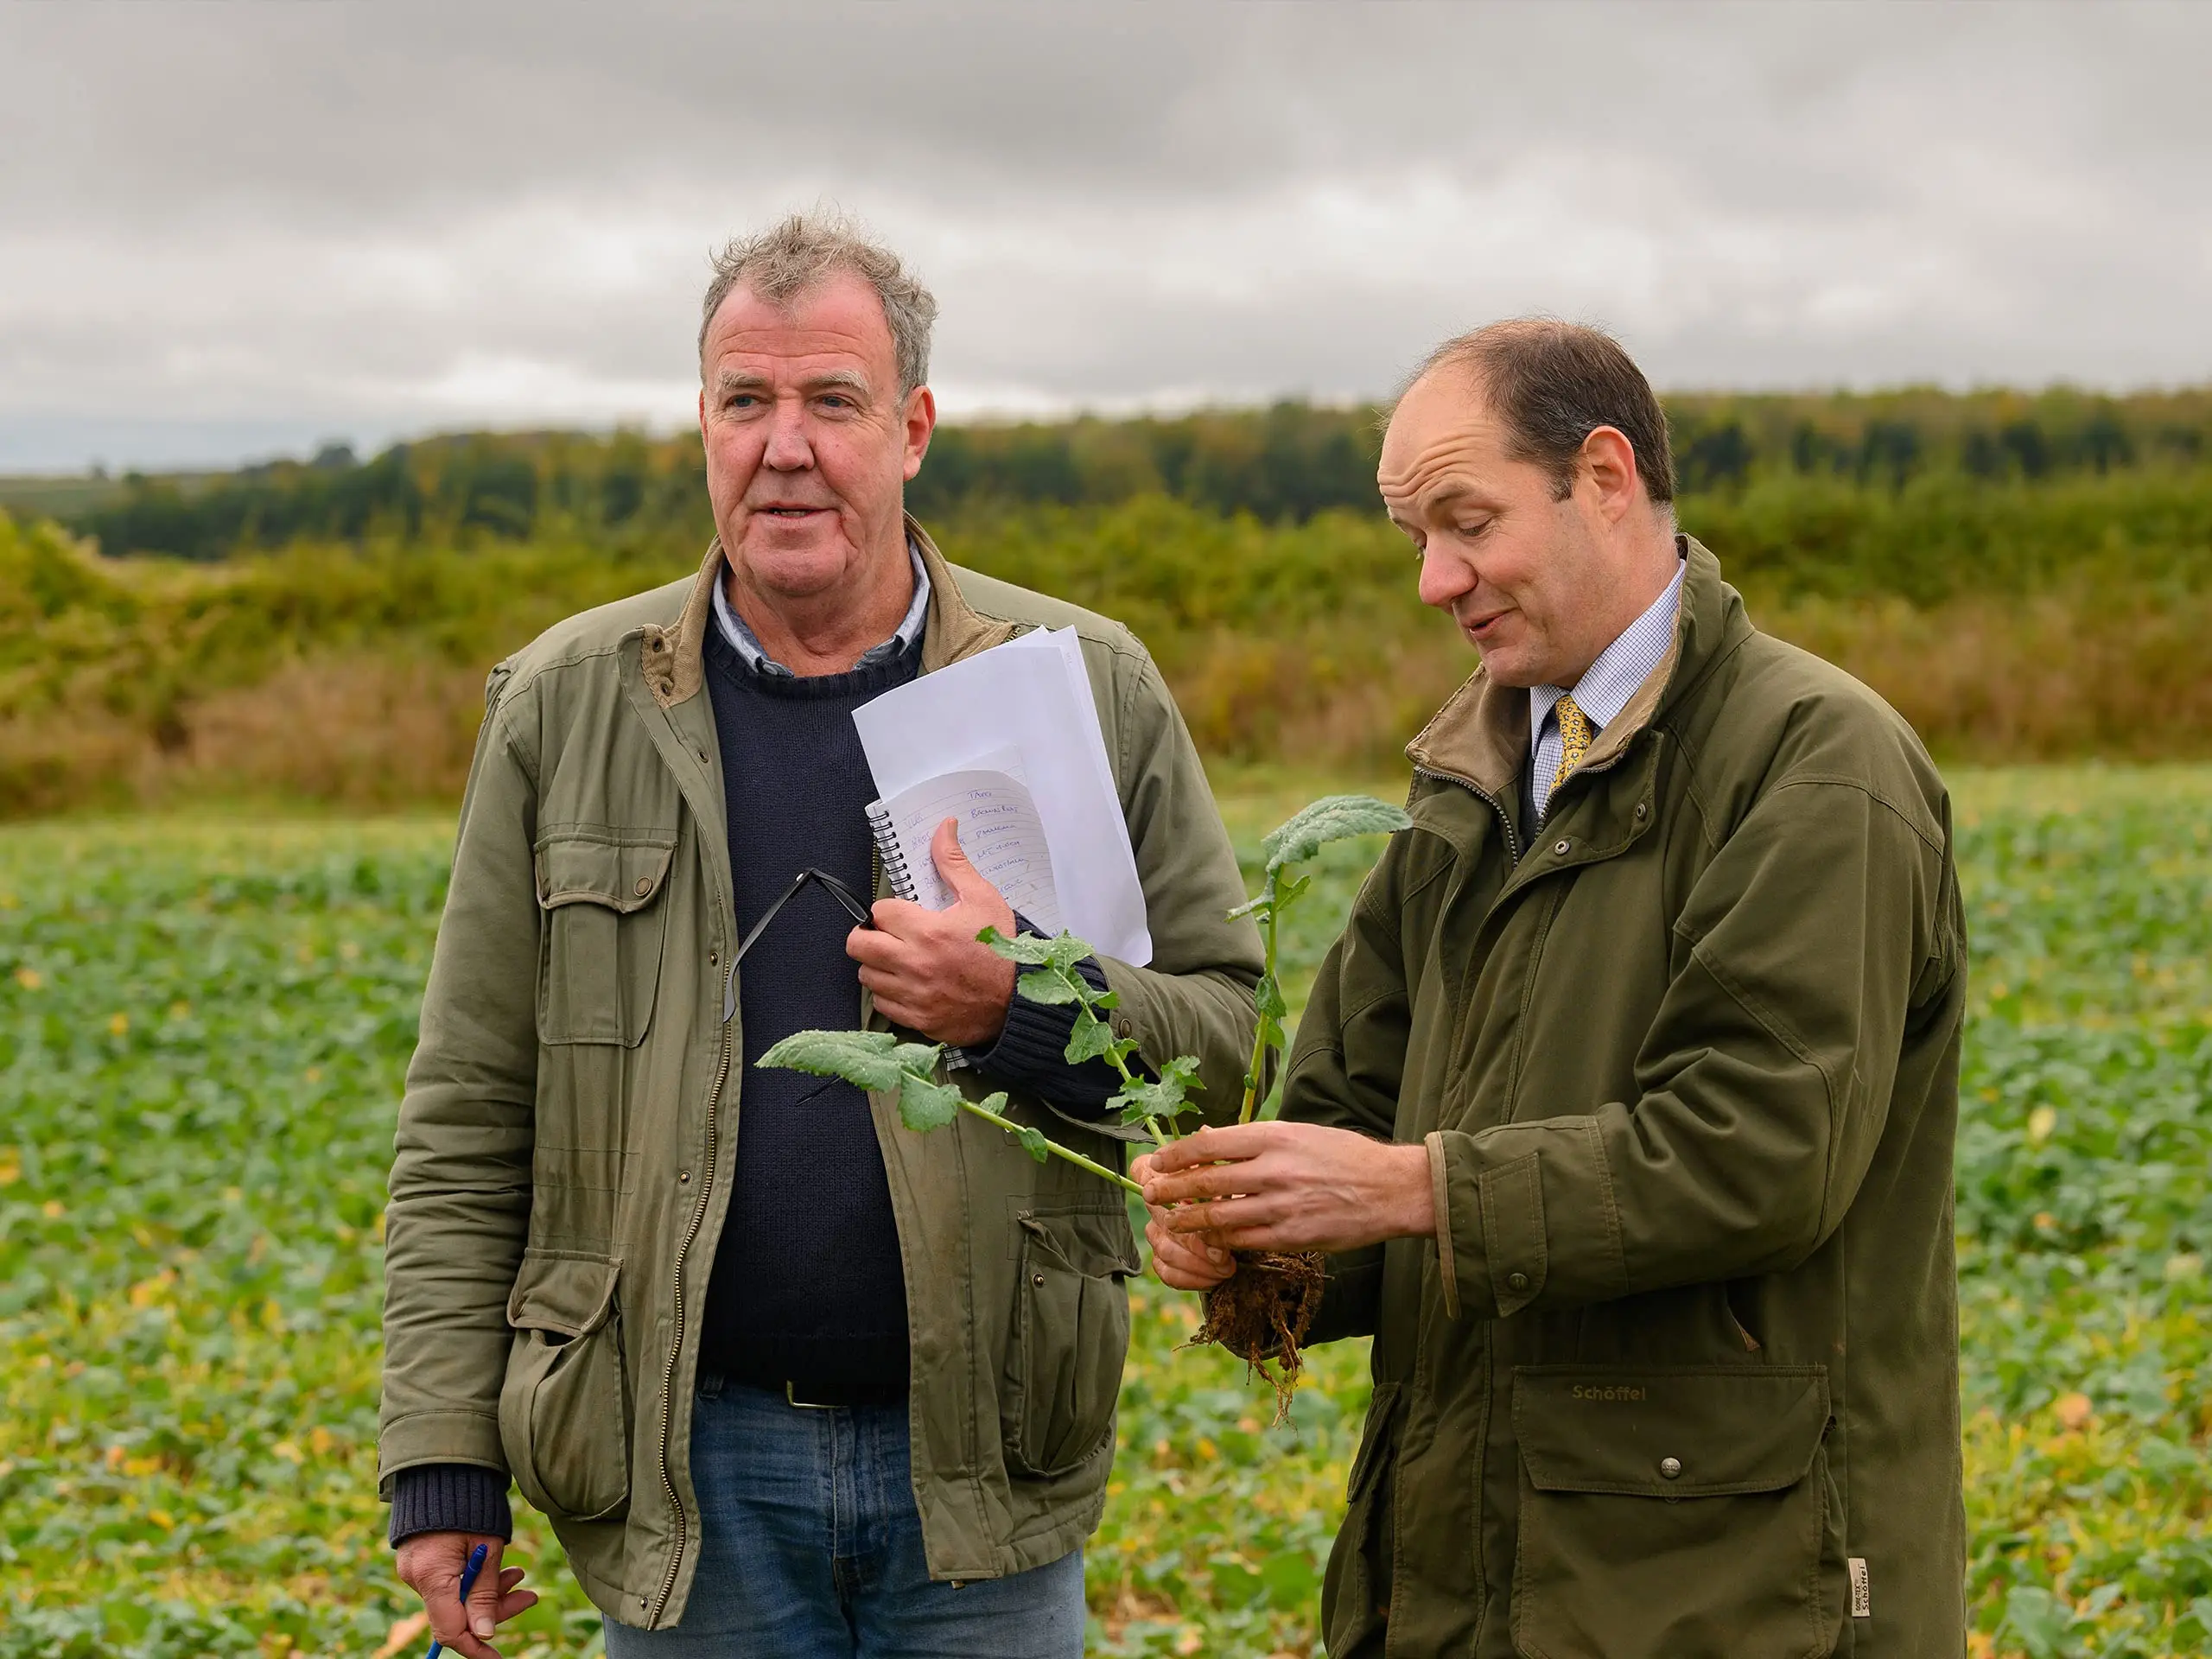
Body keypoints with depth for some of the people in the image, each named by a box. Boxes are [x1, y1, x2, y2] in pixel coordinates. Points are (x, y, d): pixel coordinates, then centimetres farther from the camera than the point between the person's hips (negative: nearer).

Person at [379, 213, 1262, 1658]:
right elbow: (466, 1125, 3)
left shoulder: (1085, 690, 2)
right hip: (691, 1478, 0)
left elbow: (1233, 1025, 3)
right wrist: (443, 1465, -2)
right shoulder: (568, 708, 3)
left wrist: (1030, 1011, -17)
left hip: (982, 1475, 0)